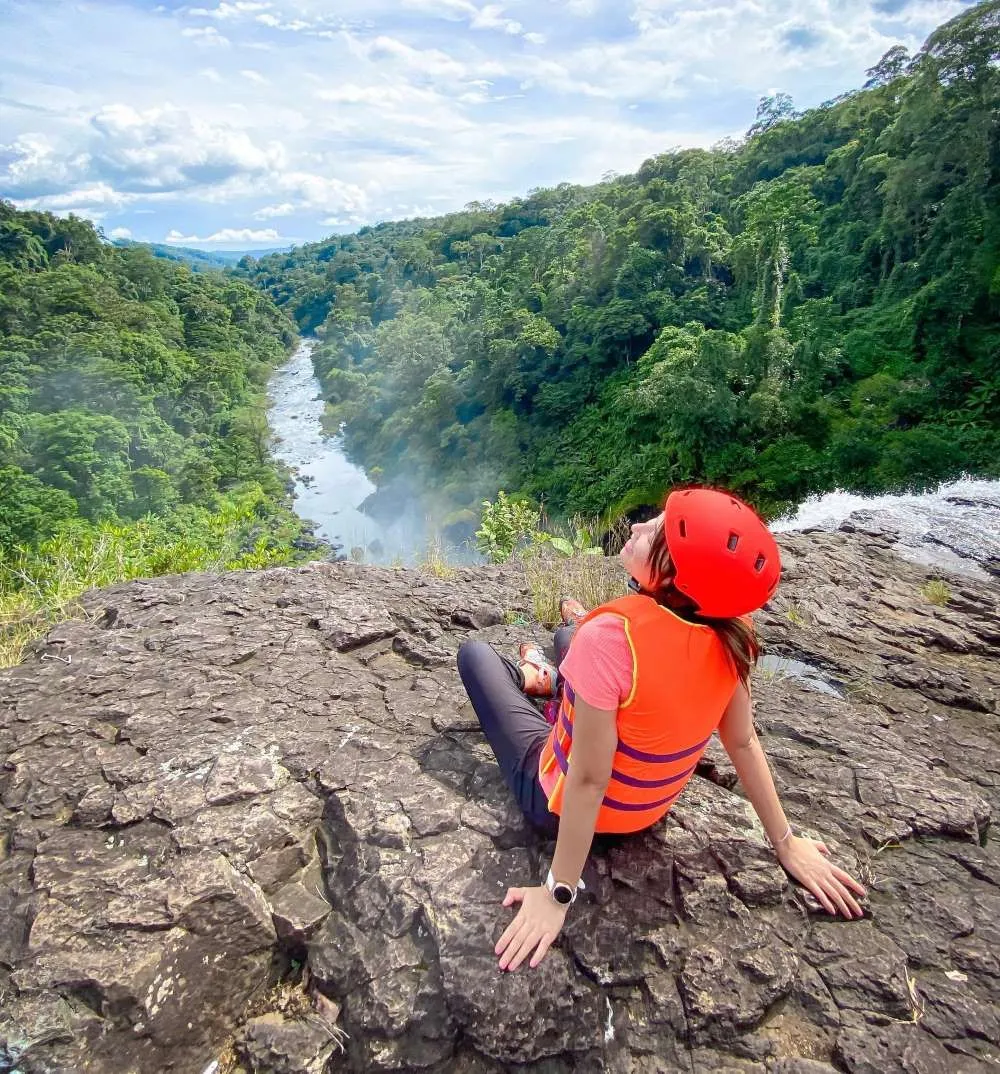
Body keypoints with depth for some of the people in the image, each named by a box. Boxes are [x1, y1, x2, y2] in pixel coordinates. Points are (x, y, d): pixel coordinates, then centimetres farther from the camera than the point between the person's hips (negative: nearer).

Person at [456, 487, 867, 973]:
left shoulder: (610, 637, -39)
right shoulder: (728, 635, -20)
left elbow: (588, 780, -33)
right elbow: (743, 742, -10)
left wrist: (557, 893, -21)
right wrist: (786, 843, 5)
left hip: (561, 804, -5)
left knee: (474, 652, 12)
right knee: (567, 636, 22)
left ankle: (534, 679, 41)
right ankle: (558, 680, 53)